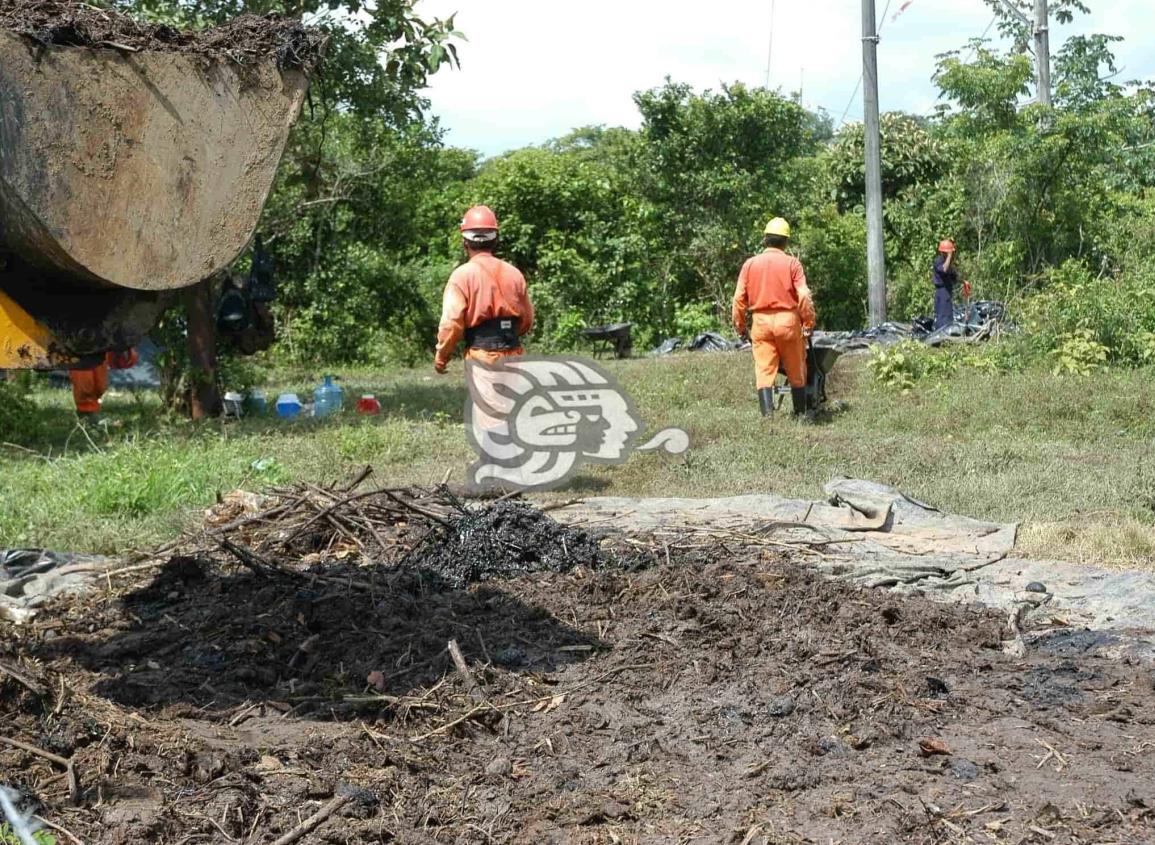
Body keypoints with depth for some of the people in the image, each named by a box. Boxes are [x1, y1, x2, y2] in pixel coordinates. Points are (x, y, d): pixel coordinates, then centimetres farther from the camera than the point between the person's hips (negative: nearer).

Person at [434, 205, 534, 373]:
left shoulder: (462, 275, -9)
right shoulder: (514, 273, 5)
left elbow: (451, 323, -13)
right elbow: (527, 320, 12)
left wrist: (441, 357, 1)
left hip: (481, 357, -4)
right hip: (514, 355, 5)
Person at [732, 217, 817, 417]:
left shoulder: (750, 264, 3)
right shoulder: (792, 263, -3)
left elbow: (739, 298, 2)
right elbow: (804, 296, -8)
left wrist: (739, 324, 11)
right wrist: (809, 321, 1)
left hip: (761, 320, 1)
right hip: (788, 320, -1)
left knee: (764, 370, 0)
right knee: (796, 370, 11)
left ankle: (767, 413, -13)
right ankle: (800, 412, 19)